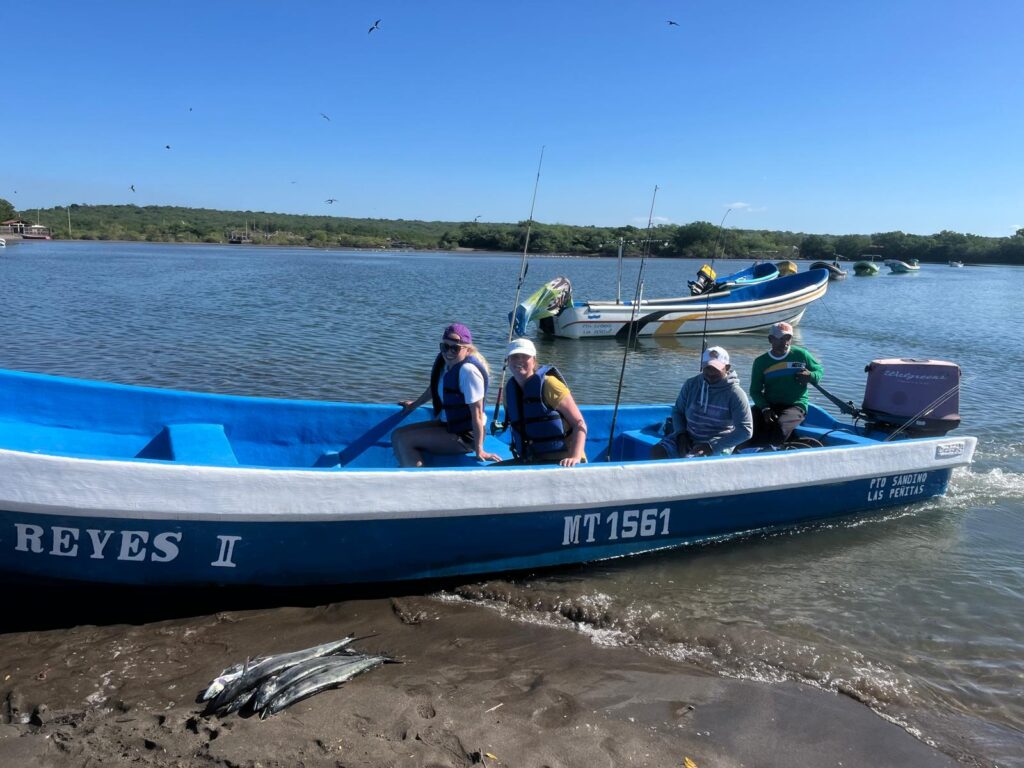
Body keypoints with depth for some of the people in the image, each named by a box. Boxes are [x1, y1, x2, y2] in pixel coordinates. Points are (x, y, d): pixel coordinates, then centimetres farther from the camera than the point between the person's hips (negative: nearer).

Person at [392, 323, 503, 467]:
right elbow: (435, 387, 21)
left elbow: (477, 413, -26)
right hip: (446, 423, 9)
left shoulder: (468, 370, -25)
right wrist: (415, 404, 32)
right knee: (397, 435, 8)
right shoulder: (444, 361, 0)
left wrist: (478, 450, -26)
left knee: (403, 439, -16)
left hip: (464, 435, -9)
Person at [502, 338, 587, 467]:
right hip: (528, 462, 6)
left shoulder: (548, 384, -10)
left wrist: (575, 457, -25)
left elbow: (579, 424, -13)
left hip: (561, 462, -6)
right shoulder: (510, 389, 9)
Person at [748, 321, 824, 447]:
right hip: (768, 405, 2)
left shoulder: (801, 355, 4)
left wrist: (811, 376, -10)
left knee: (780, 428, -34)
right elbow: (755, 391, 6)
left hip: (795, 405, -2)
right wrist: (765, 408, -13)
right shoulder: (761, 362, 6)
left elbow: (819, 370, 16)